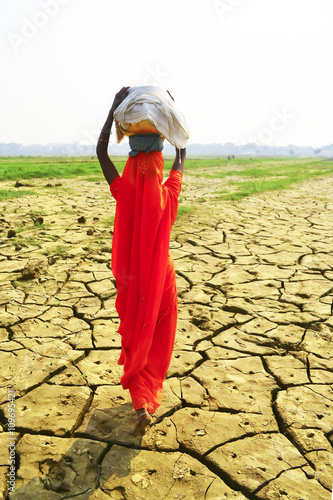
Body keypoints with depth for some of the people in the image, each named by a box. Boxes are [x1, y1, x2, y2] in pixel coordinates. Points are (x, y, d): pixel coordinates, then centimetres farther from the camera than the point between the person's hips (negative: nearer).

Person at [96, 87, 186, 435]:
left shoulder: (124, 191, -18)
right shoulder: (168, 194, -15)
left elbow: (100, 150, -7)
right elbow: (182, 155, 3)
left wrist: (115, 106, -7)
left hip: (131, 279, 0)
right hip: (161, 277, 1)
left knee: (136, 336, 18)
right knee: (158, 338, 20)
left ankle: (141, 403, 14)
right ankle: (150, 391, 31)